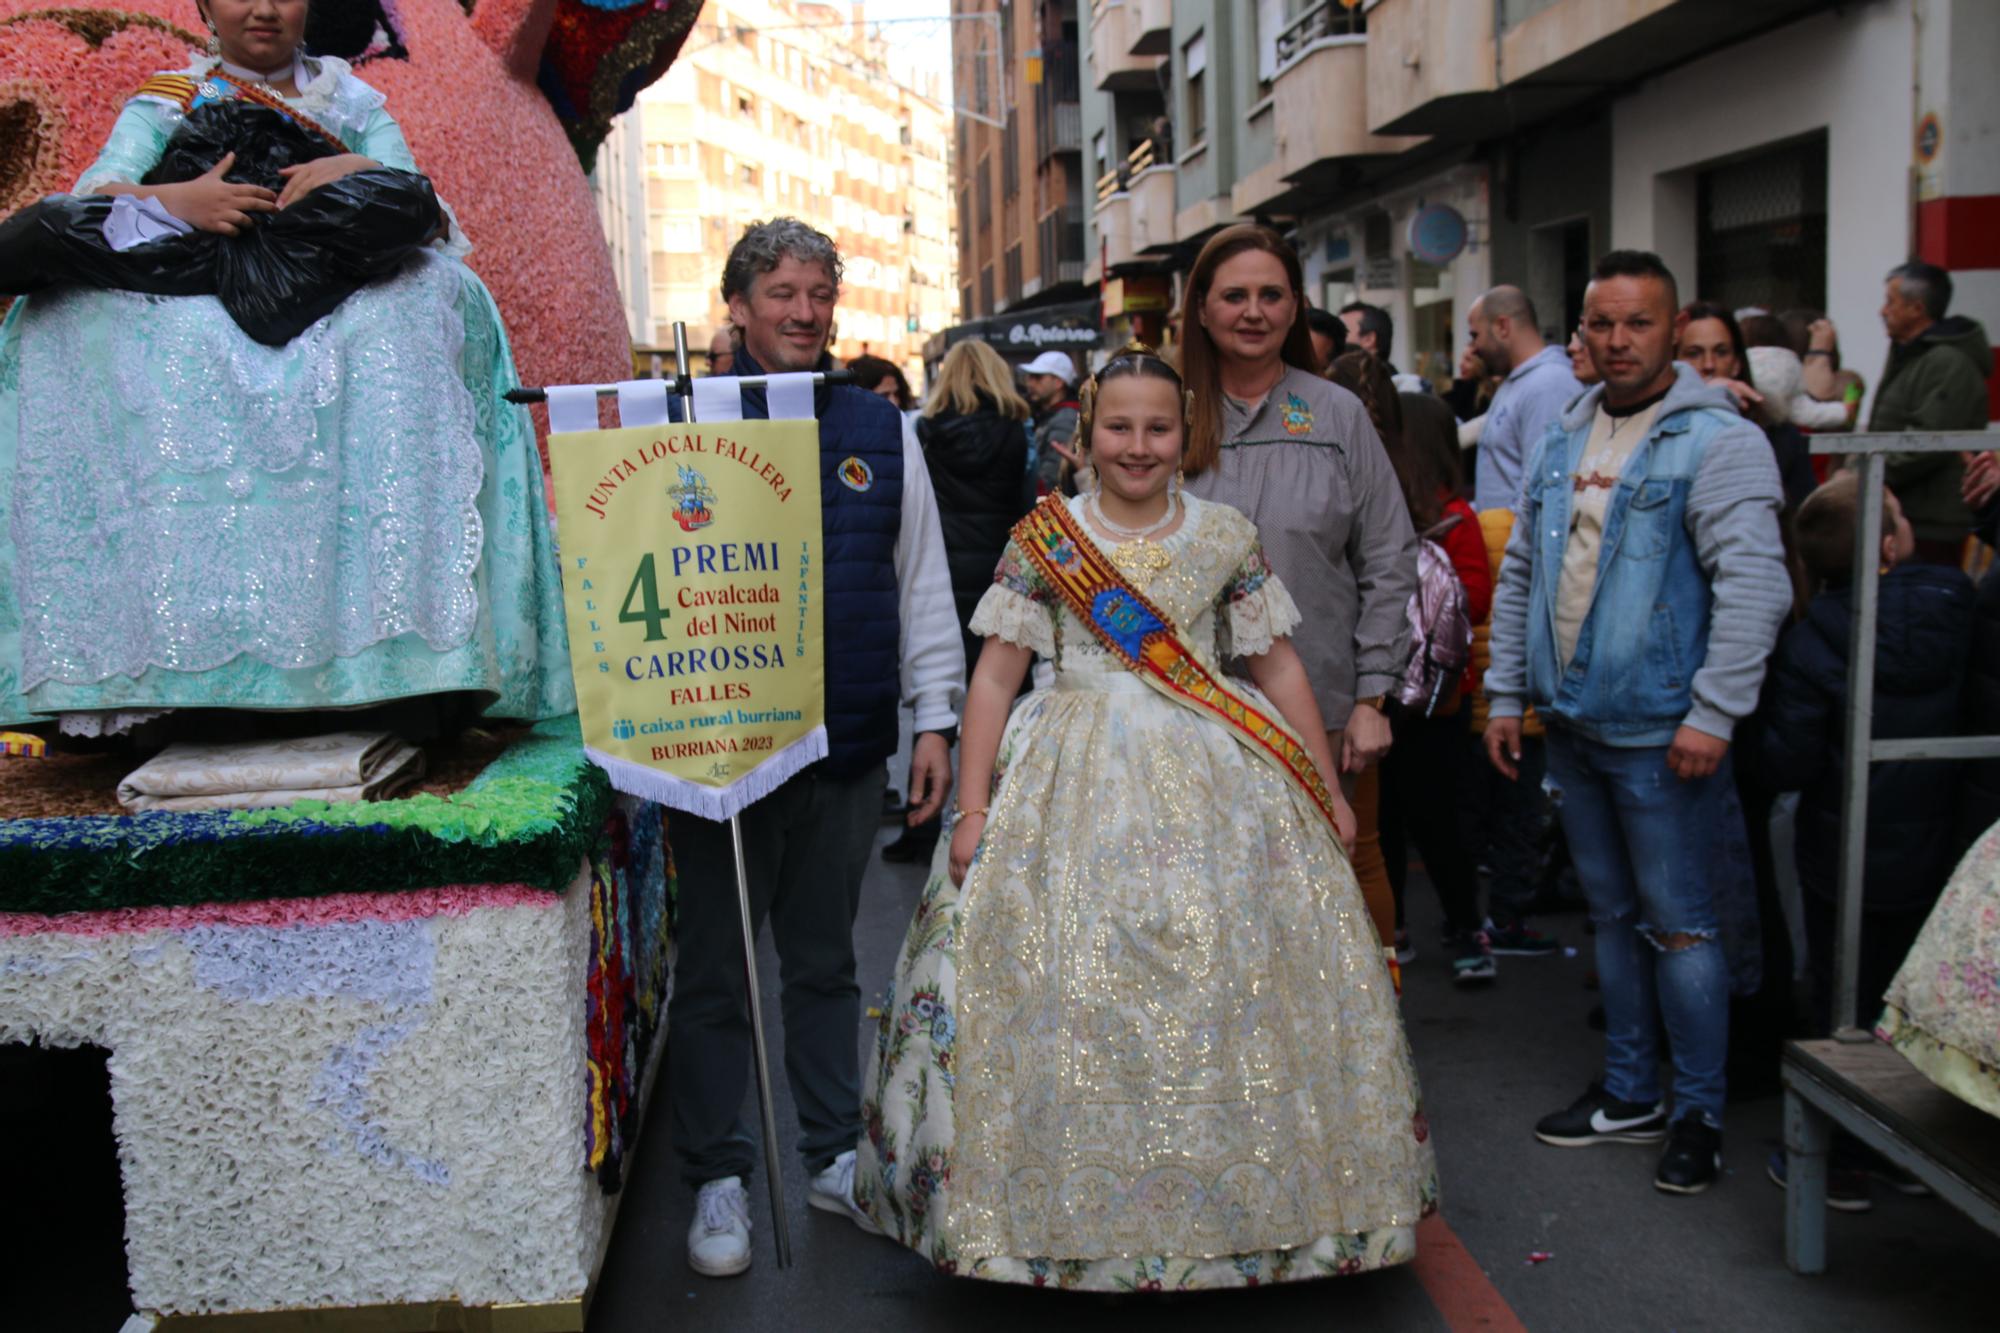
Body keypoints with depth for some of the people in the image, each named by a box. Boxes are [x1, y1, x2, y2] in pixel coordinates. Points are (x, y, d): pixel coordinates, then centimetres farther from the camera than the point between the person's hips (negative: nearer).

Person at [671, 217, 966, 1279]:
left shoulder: (879, 430, 8)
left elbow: (923, 585, 11)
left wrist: (935, 719, 7)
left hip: (848, 747, 3)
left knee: (825, 962, 16)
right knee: (713, 972, 8)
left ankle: (834, 1158, 29)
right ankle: (717, 1179, 22)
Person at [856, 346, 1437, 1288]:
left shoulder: (1226, 537, 6)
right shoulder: (1043, 538, 1)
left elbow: (1278, 666, 10)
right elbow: (995, 674, 0)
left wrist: (1326, 792, 9)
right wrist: (973, 806, -6)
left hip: (1215, 775, 2)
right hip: (1079, 779, -1)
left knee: (1231, 983, 3)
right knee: (1068, 989, -2)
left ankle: (1239, 1205, 20)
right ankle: (1075, 1212, 14)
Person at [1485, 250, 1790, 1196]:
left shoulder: (1715, 440, -11)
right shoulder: (1563, 443, 12)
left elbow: (1754, 584, -18)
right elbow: (1519, 576, 17)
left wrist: (1713, 714, -22)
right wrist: (1506, 694, 12)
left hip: (1660, 732, -7)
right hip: (1572, 726, 7)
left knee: (1678, 923, 1)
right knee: (1612, 915, 16)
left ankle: (1699, 1115, 15)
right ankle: (1629, 1095, 29)